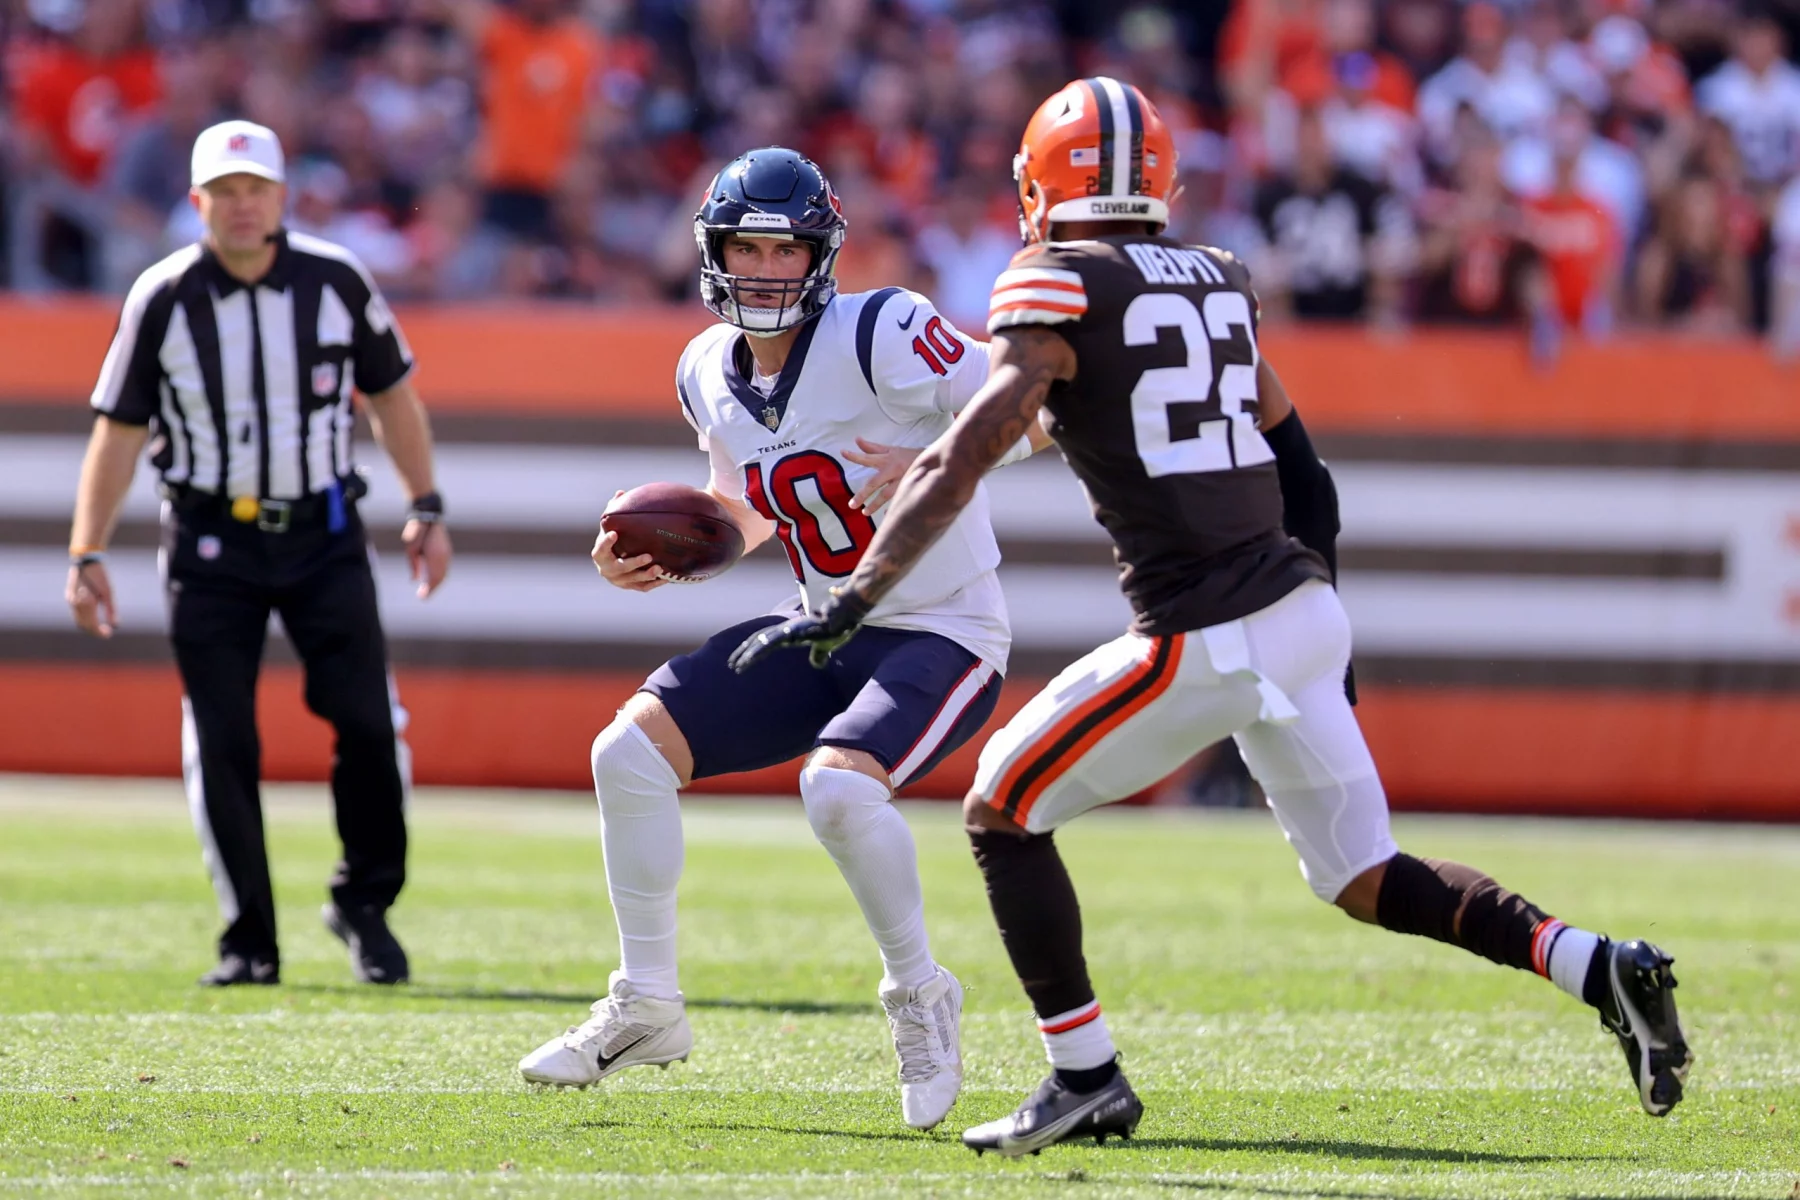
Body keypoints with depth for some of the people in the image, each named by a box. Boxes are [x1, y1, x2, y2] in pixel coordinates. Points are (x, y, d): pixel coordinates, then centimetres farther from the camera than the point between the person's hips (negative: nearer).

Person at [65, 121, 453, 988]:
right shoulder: (162, 299, -6)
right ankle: (248, 942, 7)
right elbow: (119, 431, -2)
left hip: (322, 534, 1)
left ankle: (365, 905, 10)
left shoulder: (336, 281, -3)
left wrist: (425, 509, 6)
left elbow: (391, 396, 10)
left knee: (369, 720, -10)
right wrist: (86, 555, -7)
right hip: (211, 543, -1)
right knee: (221, 745, -2)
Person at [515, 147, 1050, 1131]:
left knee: (837, 785, -33)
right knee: (629, 750, -4)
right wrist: (662, 561, 1)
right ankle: (646, 1006, 9)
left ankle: (919, 999, -8)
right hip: (825, 635, 7)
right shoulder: (709, 374, 3)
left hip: (944, 635, -7)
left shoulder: (880, 337, -20)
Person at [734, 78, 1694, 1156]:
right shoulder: (1216, 283, 16)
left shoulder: (1059, 289, -6)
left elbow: (959, 465, -15)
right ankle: (1604, 968, 3)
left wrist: (850, 605, -15)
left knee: (1004, 813, 8)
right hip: (1305, 612, 7)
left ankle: (1087, 1078, 6)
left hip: (1208, 640, -7)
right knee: (1367, 880, 17)